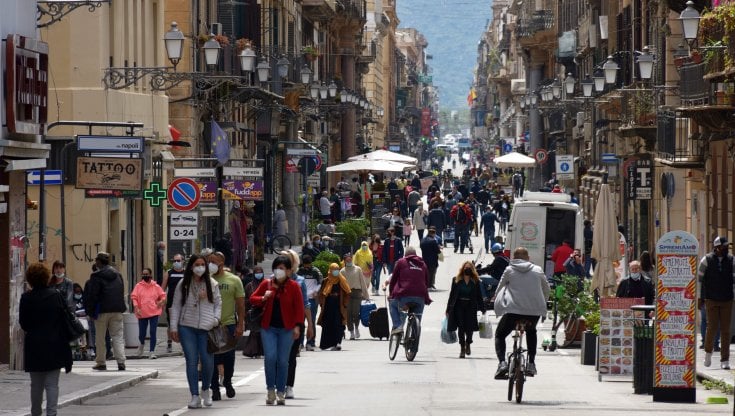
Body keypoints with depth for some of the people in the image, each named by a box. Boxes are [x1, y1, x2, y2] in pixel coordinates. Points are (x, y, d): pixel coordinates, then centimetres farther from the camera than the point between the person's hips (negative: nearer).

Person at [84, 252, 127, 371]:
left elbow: (92, 295, -10)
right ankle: (121, 362, -9)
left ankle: (101, 363, 10)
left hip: (102, 311, -5)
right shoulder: (118, 275, 11)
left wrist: (90, 311, -4)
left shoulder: (96, 276, -9)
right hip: (117, 310, 5)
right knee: (118, 336, 3)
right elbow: (122, 293, 15)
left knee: (100, 338, 7)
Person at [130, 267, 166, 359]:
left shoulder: (156, 286, 4)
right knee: (142, 333, 5)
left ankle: (152, 351, 2)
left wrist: (161, 301, -9)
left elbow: (163, 295, 12)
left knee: (153, 332, -5)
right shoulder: (138, 286, 2)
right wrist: (136, 308, -14)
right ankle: (142, 344, 40)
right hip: (142, 313, 0)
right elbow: (133, 297, -2)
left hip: (154, 313, 0)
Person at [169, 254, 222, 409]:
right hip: (187, 327, 0)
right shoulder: (183, 284, 5)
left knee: (207, 360, -3)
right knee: (191, 361, -2)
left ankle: (206, 390, 23)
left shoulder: (212, 284, 6)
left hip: (206, 328, 0)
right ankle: (195, 396, 2)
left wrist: (216, 319, -5)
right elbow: (176, 306, 6)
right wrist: (173, 327, 2)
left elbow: (218, 303, 11)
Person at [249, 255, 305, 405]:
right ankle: (270, 390, 1)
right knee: (270, 357, -12)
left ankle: (280, 392, 10)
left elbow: (299, 307, -2)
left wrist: (297, 326, -9)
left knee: (283, 360, 0)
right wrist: (263, 298, -11)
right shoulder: (266, 284, 6)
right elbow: (252, 299, 10)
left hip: (286, 328, -1)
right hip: (268, 327, 1)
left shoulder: (294, 286, -1)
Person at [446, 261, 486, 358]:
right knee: (461, 327, -3)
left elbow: (479, 296, 8)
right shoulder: (456, 280, 5)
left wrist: (482, 308, 7)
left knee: (470, 327, -5)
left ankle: (468, 344, 22)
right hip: (459, 306, 0)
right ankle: (462, 348, 6)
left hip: (471, 306, 0)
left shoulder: (475, 281, 5)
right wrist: (448, 309, 6)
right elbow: (452, 294, 7)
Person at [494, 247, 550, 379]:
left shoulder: (509, 270, 6)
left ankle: (502, 362, -8)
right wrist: (542, 304, 35)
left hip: (513, 310, -3)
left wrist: (498, 305, 30)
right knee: (531, 332, 34)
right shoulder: (537, 270, 11)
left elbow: (499, 290, 13)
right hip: (535, 311, 3)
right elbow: (547, 290, 20)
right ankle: (531, 364, 22)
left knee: (500, 335, 17)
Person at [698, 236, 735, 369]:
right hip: (711, 300, -2)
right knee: (712, 327, -7)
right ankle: (708, 352, 19)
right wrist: (699, 297, 2)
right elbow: (699, 278, 4)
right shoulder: (707, 260, -2)